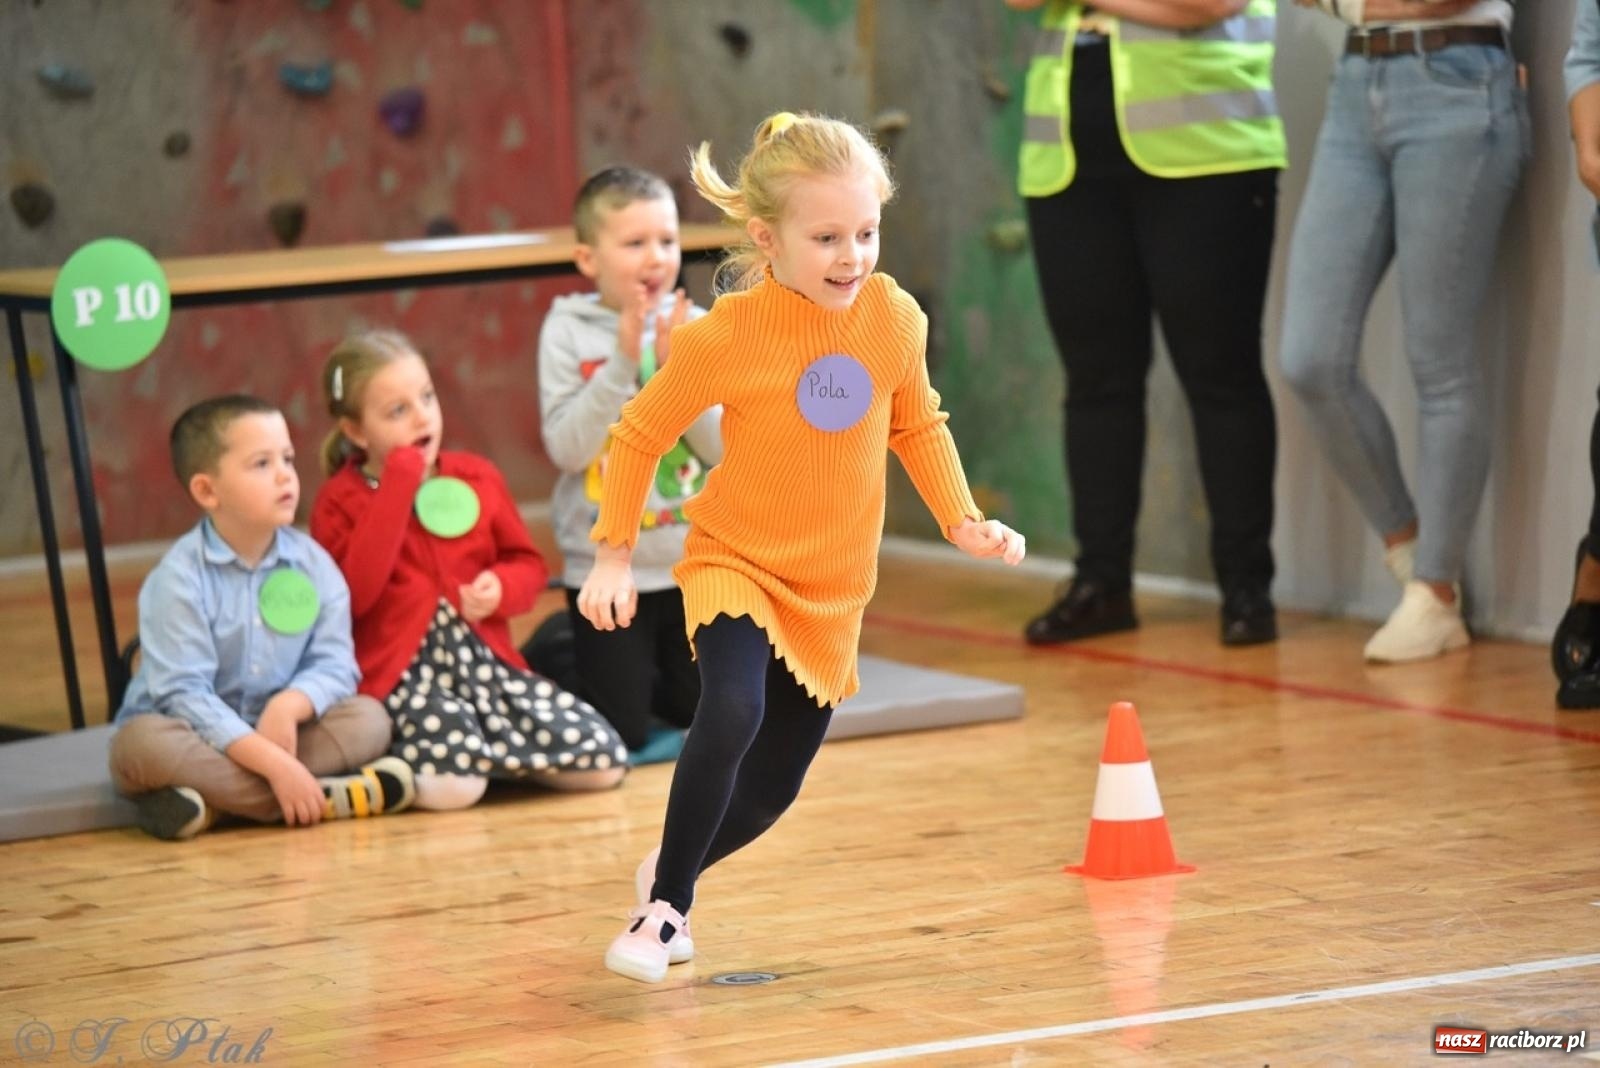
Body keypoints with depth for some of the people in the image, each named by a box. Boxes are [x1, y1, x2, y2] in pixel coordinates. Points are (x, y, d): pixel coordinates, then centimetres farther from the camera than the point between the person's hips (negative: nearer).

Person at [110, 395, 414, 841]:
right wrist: (270, 761, -31)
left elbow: (334, 664, -5)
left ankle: (210, 798, -27)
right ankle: (325, 798, -34)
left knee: (369, 719, -16)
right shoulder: (180, 577, -15)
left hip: (278, 732, 4)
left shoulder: (313, 564, -1)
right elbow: (183, 693, -22)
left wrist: (289, 705, -28)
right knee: (144, 742, -35)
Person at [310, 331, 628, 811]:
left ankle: (487, 752, 9)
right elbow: (353, 595, -18)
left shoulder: (478, 478, 11)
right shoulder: (340, 501, -1)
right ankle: (393, 766, 0)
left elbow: (528, 563, 19)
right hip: (402, 673, -5)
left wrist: (502, 588, -7)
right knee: (452, 784, -34)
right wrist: (399, 486, -17)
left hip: (484, 660, 5)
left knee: (604, 762, -13)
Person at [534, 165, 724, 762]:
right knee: (622, 736, 2)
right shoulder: (568, 332, -9)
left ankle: (648, 672, 37)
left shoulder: (697, 327, -3)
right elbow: (567, 448, -17)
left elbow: (726, 448, -7)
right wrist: (624, 363, -23)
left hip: (695, 565, 3)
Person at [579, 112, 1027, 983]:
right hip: (735, 565, -4)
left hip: (832, 589, 4)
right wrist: (613, 557, -6)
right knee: (732, 715, -31)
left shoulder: (894, 319, -8)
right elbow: (637, 436, -6)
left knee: (773, 787, 11)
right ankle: (665, 905, -15)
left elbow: (917, 426, 11)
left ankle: (668, 871, 41)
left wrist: (962, 520, 1)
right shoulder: (725, 336, -19)